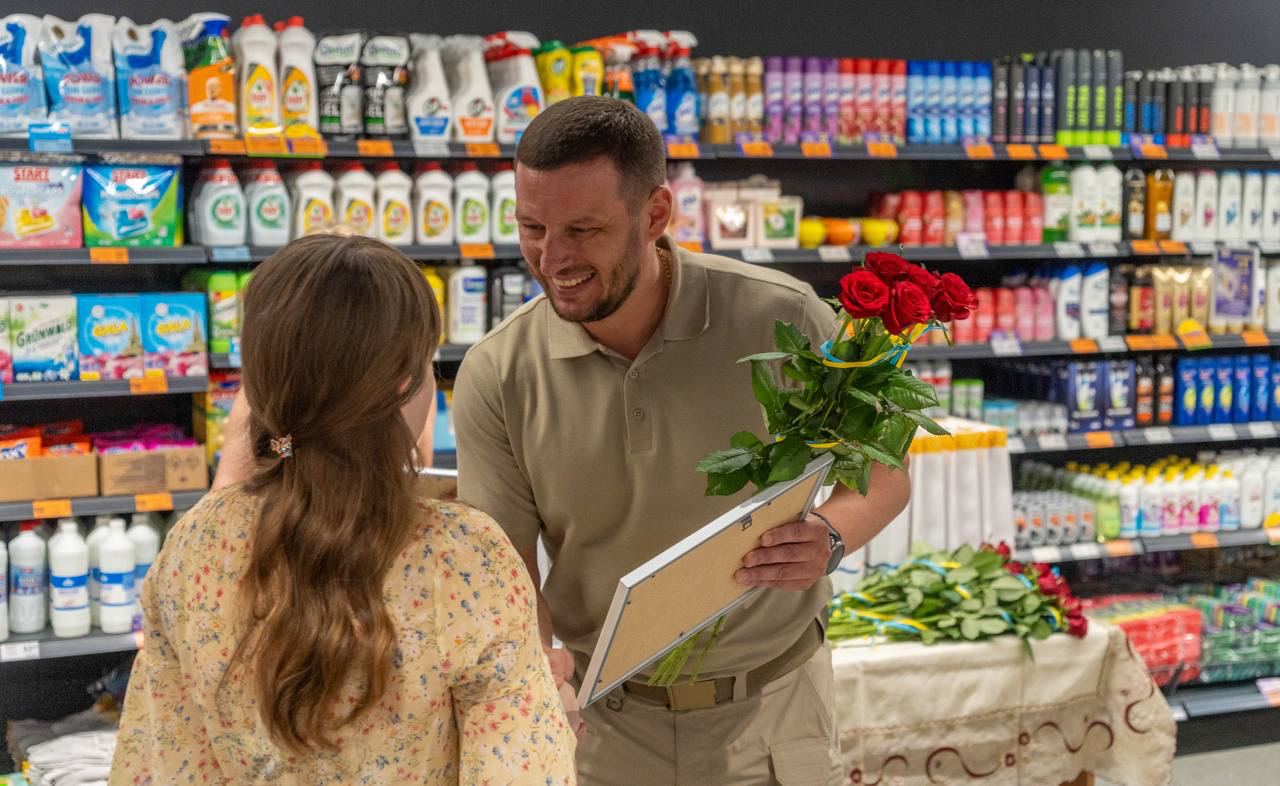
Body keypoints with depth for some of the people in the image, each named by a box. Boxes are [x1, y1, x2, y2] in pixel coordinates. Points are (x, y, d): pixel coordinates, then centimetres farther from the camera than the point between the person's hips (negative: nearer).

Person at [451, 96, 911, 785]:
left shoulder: (781, 319, -14)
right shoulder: (496, 377, -12)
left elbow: (883, 471, -2)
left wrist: (829, 538, -23)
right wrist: (536, 653, -29)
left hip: (772, 709, 0)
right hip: (602, 719, 1)